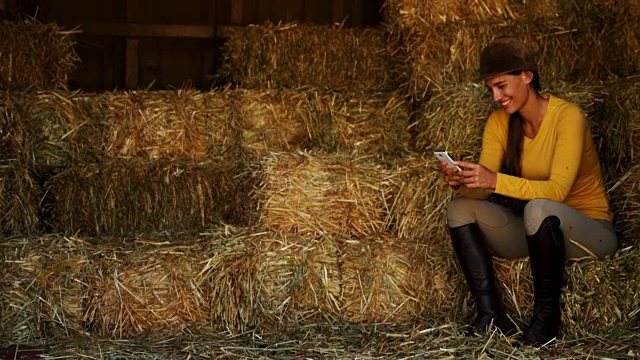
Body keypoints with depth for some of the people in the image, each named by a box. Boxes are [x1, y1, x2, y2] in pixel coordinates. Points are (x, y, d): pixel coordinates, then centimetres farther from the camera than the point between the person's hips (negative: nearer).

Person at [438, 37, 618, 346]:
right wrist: (463, 182, -31)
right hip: (533, 231, 6)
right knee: (461, 208, -14)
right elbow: (482, 190, -8)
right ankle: (491, 316, -21)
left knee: (539, 209, -38)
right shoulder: (499, 122, 0)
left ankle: (546, 317, -20)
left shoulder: (567, 116, -19)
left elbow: (558, 190, -30)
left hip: (588, 230, -6)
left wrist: (496, 181, -41)